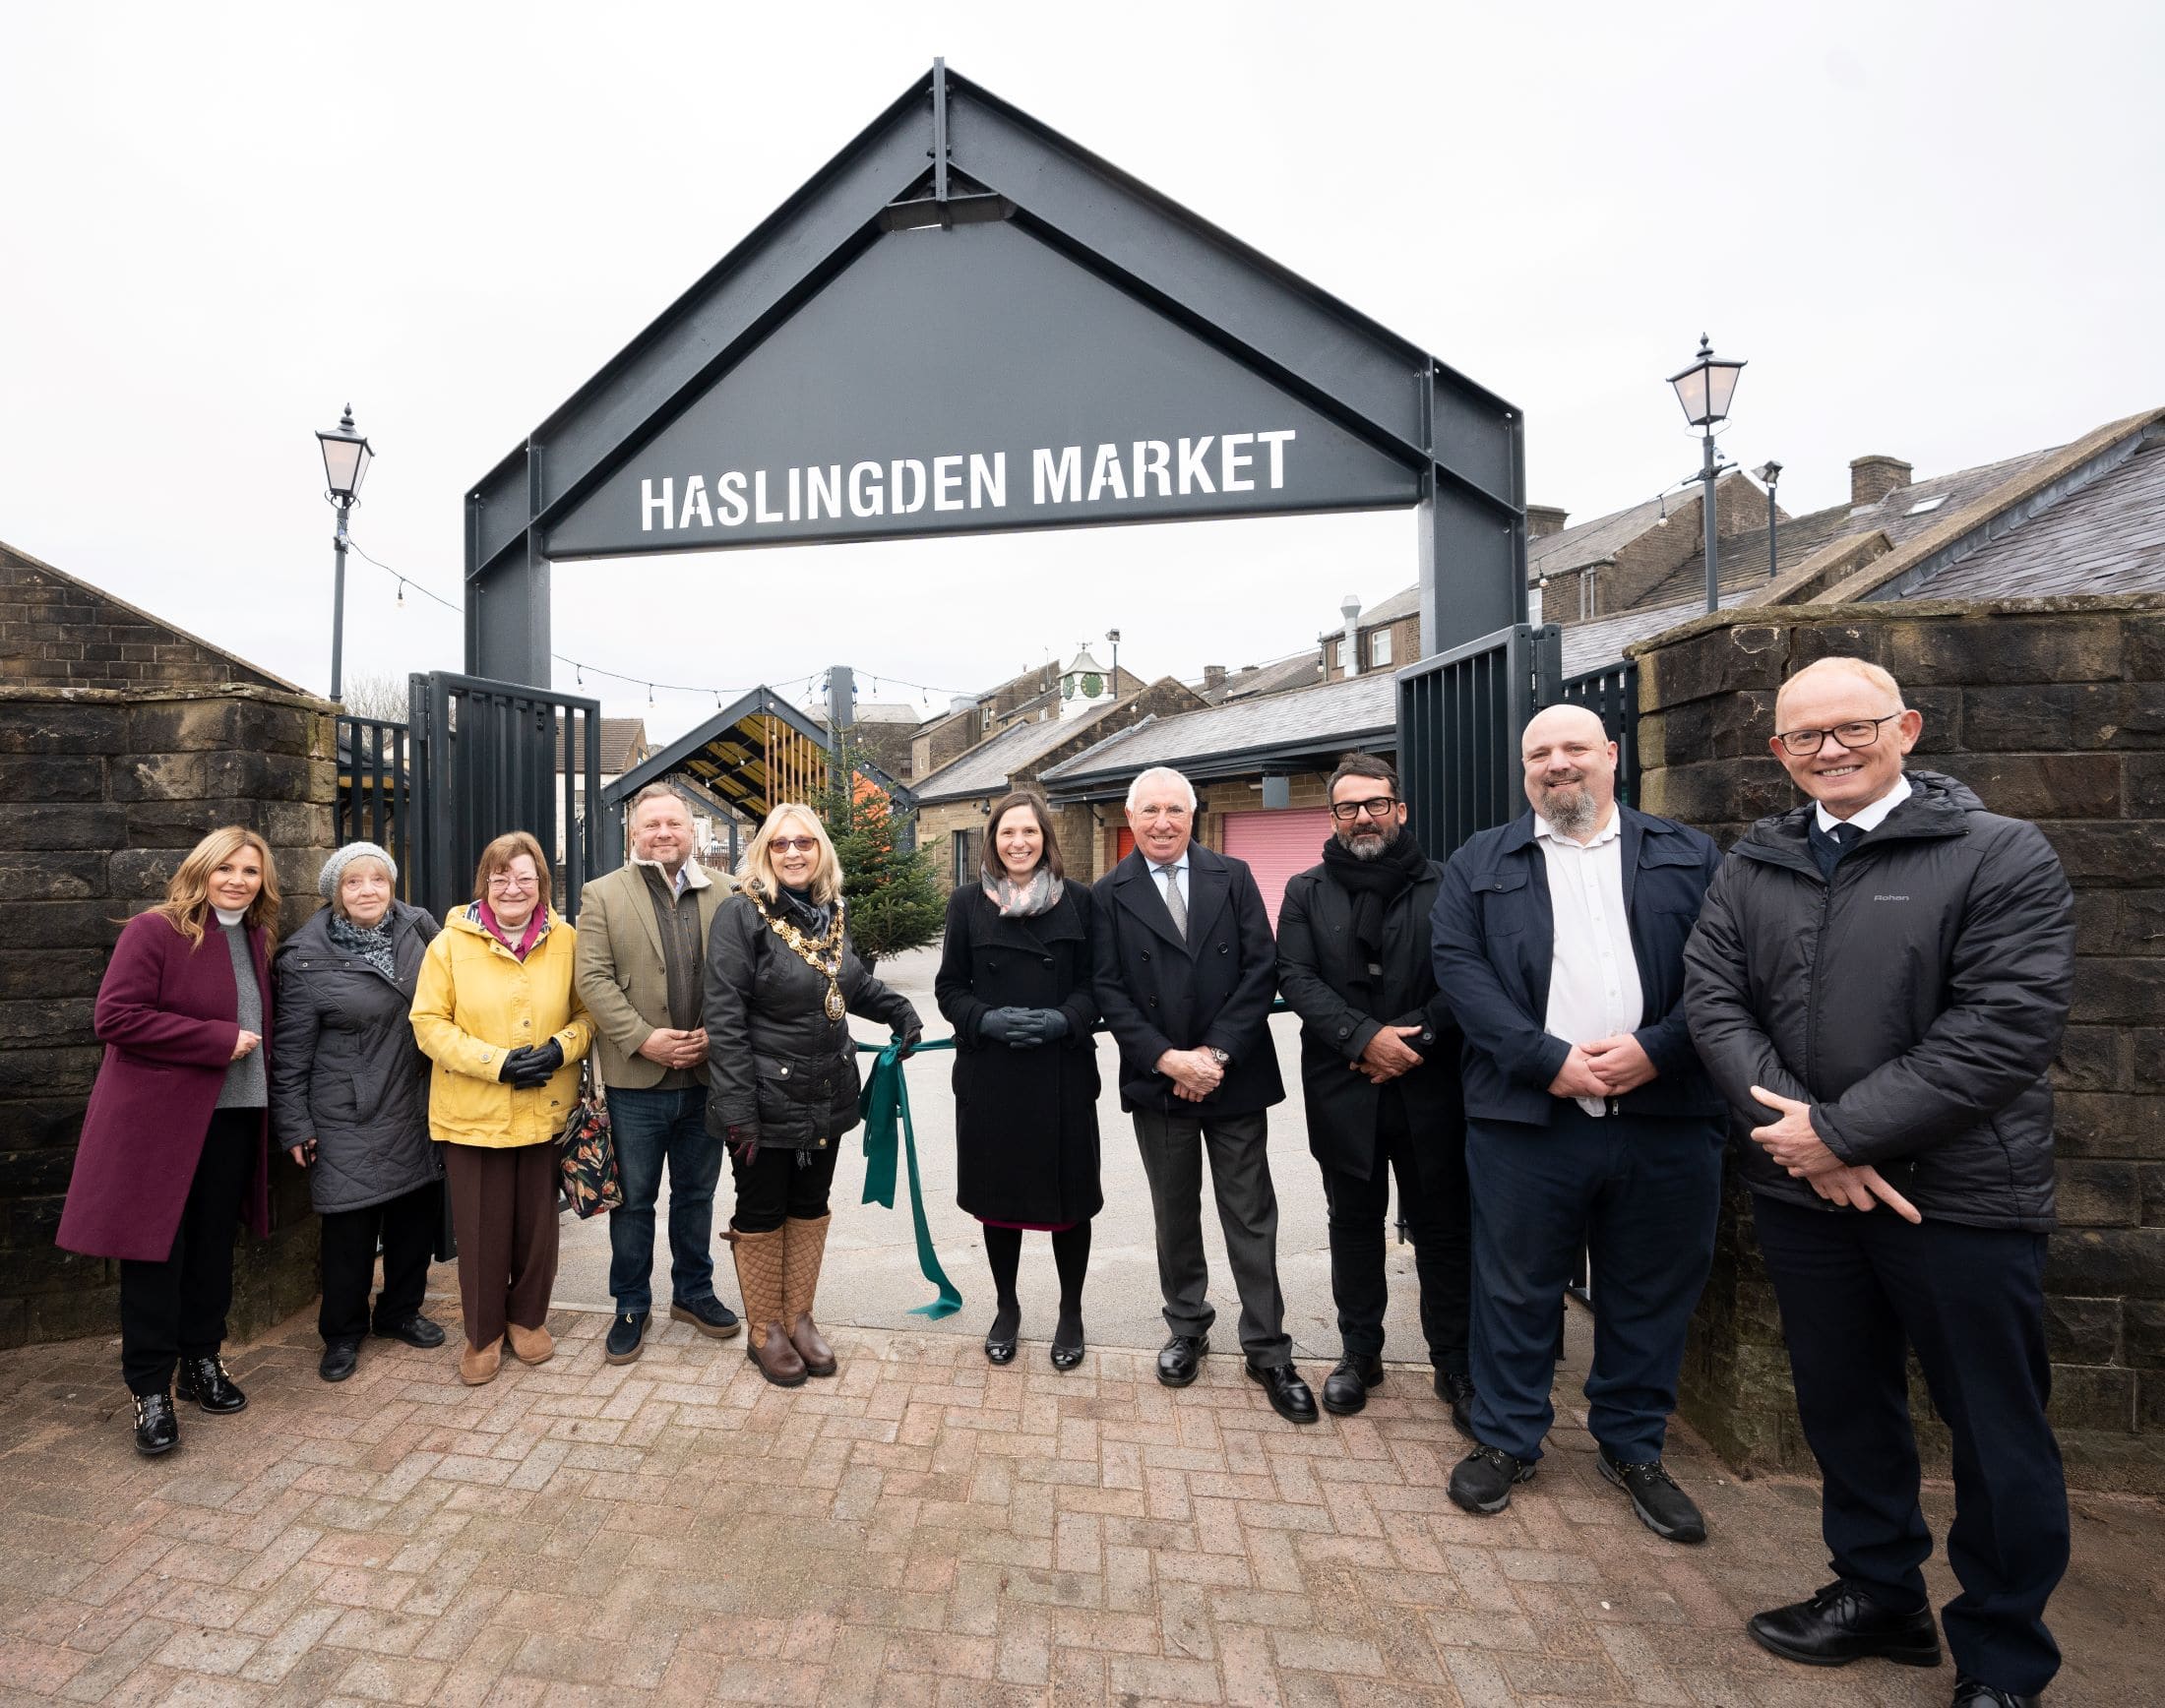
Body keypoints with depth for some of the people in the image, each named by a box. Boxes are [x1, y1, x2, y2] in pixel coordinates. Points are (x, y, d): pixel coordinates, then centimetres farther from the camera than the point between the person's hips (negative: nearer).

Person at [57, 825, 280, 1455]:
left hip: (233, 1118, 6)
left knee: (212, 1246, 14)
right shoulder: (154, 931, -10)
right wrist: (218, 1041, -18)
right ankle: (151, 1388, 15)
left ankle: (201, 1361, 29)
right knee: (155, 1251, 2)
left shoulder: (255, 939, 10)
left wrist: (247, 1046, 7)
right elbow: (114, 1017, -17)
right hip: (159, 1119, -6)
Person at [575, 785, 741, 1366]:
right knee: (634, 1199, 11)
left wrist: (714, 1035, -10)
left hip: (706, 1074, 2)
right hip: (636, 1078, -2)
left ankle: (693, 1292, 34)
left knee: (696, 1193, 16)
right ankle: (631, 1307, 28)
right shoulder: (603, 895, 0)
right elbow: (594, 979, -8)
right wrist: (645, 1039, -16)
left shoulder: (722, 894, 5)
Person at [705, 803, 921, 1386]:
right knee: (762, 1215, 10)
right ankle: (764, 1331, 29)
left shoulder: (831, 912, 5)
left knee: (810, 1208, 17)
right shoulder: (742, 914, -14)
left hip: (827, 1095, 6)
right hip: (767, 1099, -6)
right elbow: (724, 1017, -18)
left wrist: (900, 1011, 8)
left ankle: (799, 1317, 34)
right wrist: (738, 1109, -21)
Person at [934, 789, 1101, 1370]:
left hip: (1063, 1072, 0)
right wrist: (988, 1019, -14)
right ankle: (1006, 1307, 34)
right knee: (997, 1192, 12)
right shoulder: (967, 902, 3)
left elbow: (1093, 985, 3)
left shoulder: (1078, 901, 2)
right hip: (989, 1075, 1)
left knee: (1069, 1195, 7)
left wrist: (1063, 1020, -16)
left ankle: (1070, 1312, 30)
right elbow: (950, 988, 4)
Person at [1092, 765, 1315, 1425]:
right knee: (1175, 1216, 15)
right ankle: (1187, 1329, 34)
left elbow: (1262, 968, -5)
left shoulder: (1233, 878, 1)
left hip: (1234, 1076, 0)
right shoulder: (1110, 895, -1)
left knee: (1251, 1218, 7)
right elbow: (1109, 991, -5)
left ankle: (1267, 1351, 20)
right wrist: (1168, 1059, -15)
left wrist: (1216, 1054, -13)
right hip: (1157, 1079, 0)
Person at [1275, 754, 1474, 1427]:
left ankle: (1454, 1364, 26)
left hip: (1428, 1088, -1)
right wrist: (1365, 1037, -16)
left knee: (1443, 1230, 9)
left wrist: (1417, 1037, -16)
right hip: (1342, 1088, 2)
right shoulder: (1307, 892, 6)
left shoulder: (1443, 886, 1)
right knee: (1354, 1225, 15)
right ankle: (1359, 1352, 32)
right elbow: (1296, 979, -5)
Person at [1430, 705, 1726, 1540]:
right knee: (1516, 1288, 10)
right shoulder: (1479, 864, 6)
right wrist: (1548, 1058, -14)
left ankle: (1634, 1447, 35)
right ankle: (1505, 1440, 29)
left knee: (1651, 1294, 14)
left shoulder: (1690, 856, 9)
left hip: (1665, 1116, 2)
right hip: (1527, 1116, -1)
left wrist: (1656, 1049, -14)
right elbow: (1457, 965, -5)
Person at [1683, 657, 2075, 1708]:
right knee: (1842, 1405, 18)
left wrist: (1843, 1130, -18)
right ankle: (1879, 1594, 40)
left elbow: (2004, 1028, -16)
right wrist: (1800, 1133, -14)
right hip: (1802, 1189, 4)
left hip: (1961, 1196, -3)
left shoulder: (2002, 855, -7)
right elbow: (1713, 997, -1)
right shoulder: (1752, 866, 5)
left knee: (1997, 1436, 11)